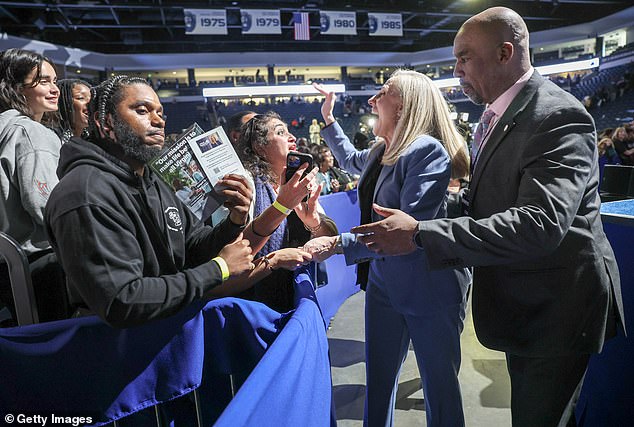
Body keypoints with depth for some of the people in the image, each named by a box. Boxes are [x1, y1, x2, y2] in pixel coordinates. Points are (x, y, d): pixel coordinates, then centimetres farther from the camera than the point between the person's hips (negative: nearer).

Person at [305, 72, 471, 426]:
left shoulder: (428, 150, -19)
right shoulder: (381, 152, 6)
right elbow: (351, 160, 31)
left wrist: (338, 244, -28)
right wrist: (329, 118, 29)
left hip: (430, 290, -7)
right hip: (383, 282, 8)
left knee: (440, 386, 11)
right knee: (378, 383, 18)